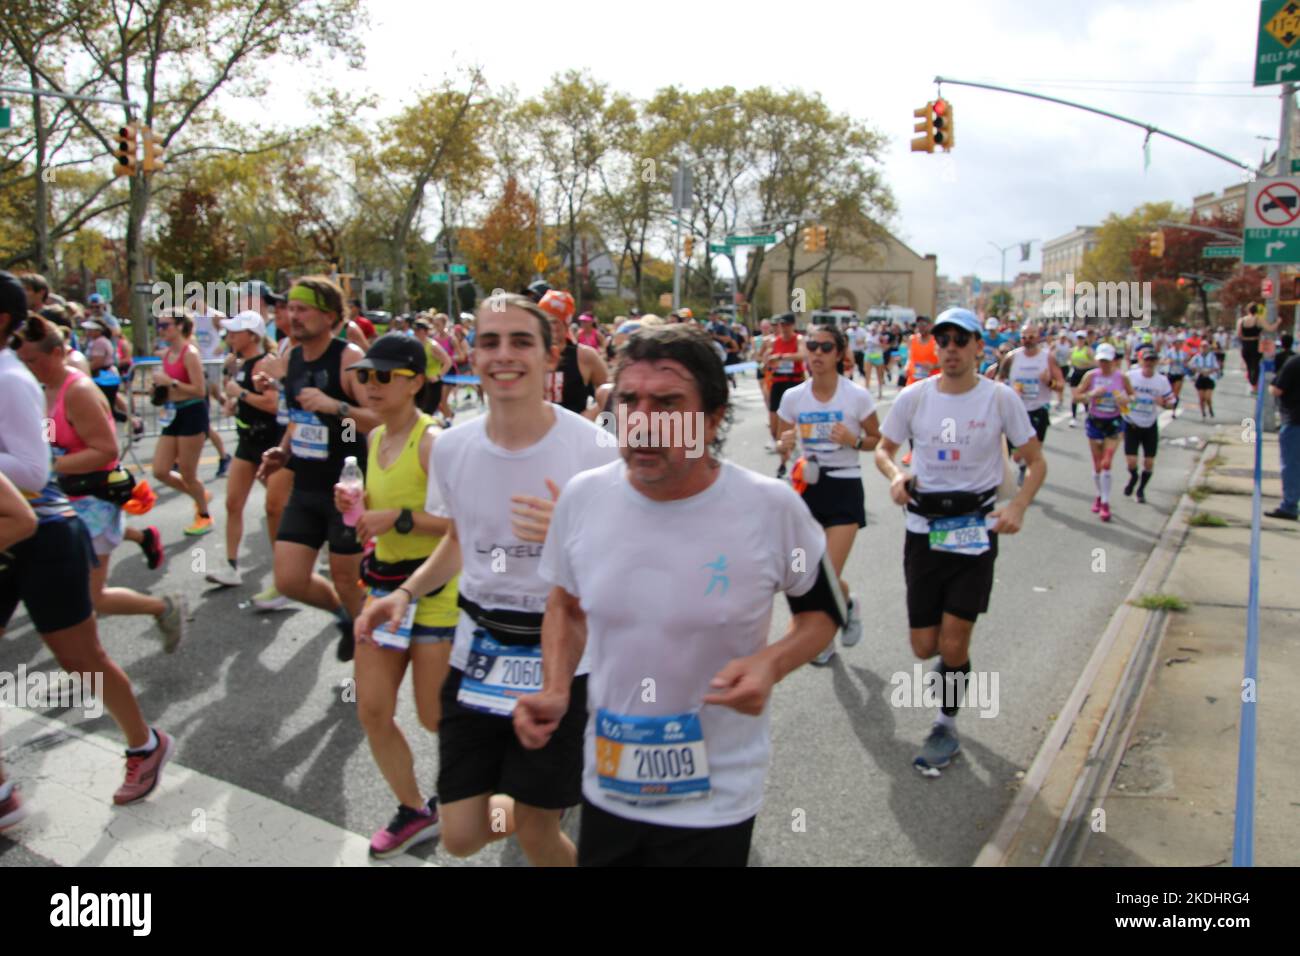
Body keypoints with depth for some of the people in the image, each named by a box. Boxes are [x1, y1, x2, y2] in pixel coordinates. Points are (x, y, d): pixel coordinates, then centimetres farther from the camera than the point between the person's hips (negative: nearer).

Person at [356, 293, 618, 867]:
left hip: (559, 657, -3)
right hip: (476, 651, 4)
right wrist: (407, 592, 1)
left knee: (536, 835, 8)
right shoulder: (452, 447, -2)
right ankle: (503, 804, 44)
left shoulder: (594, 451, -16)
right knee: (461, 837, 11)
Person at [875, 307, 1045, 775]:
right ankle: (954, 662, 43)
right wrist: (895, 474, -12)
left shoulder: (1000, 398, -5)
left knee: (953, 644, -4)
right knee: (924, 646, 5)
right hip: (924, 527, 2)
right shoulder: (914, 396, -1)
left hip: (976, 528, -2)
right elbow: (883, 448, 11)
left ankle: (946, 726, 21)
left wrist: (1018, 507, -15)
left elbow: (1036, 462, 2)